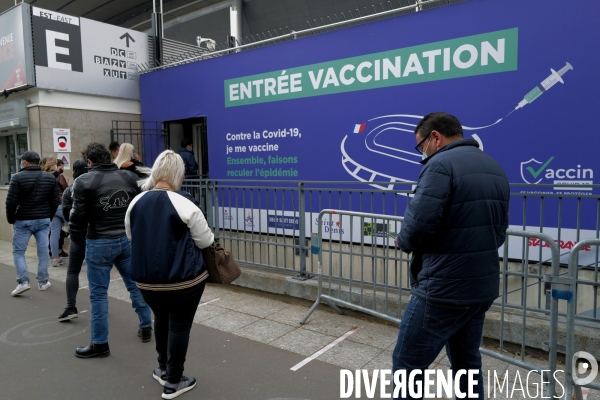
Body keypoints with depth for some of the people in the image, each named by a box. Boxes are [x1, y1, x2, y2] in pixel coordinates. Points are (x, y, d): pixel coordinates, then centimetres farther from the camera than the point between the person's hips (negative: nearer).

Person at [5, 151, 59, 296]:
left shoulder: (18, 177, -9)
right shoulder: (50, 178, 4)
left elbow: (11, 201, -11)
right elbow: (55, 201, 6)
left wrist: (11, 219, 2)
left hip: (23, 221, -3)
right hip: (43, 220, 3)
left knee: (18, 251, 7)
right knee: (43, 251, 8)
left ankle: (23, 281, -3)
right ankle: (43, 281, 13)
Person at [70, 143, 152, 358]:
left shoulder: (84, 181, -9)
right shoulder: (129, 177, 3)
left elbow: (78, 216, -8)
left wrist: (77, 239, 10)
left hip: (100, 243, -4)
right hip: (128, 239, 5)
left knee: (98, 293, 7)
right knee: (135, 284, 17)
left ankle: (100, 344, 16)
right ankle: (146, 327, 28)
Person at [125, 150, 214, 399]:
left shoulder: (135, 203, 1)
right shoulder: (184, 204, -16)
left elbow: (131, 238, 14)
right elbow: (205, 241, -9)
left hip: (146, 279, 6)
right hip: (184, 278, -5)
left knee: (161, 319, 25)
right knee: (179, 326, 8)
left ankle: (163, 369, 38)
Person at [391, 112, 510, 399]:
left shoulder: (441, 164, -14)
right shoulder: (495, 168, 13)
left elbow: (418, 225, -23)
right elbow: (499, 230, 17)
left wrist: (403, 241, -3)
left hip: (443, 289, -9)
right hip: (483, 287, 9)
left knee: (407, 365, 4)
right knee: (467, 363, 21)